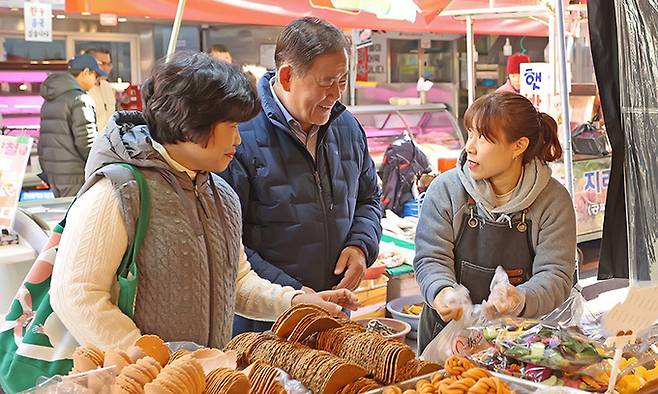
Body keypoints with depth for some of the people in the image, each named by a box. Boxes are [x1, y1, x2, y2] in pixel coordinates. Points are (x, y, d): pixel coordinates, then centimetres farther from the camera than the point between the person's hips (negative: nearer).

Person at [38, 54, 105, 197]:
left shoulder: (49, 101, 16)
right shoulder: (80, 100, -12)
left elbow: (42, 142, 17)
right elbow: (86, 142, -17)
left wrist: (46, 173, 20)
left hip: (52, 174, 9)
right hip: (75, 175, -8)